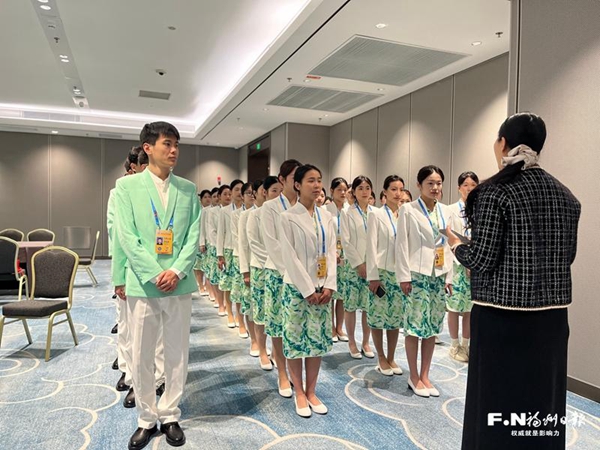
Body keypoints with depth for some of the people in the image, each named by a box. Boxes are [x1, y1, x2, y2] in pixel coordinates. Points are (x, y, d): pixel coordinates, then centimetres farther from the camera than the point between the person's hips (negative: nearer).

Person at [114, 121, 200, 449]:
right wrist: (155, 275, -14)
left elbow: (194, 236, 2)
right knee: (141, 356, 9)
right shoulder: (127, 186, 0)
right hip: (142, 284, -2)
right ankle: (146, 419, 27)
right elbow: (126, 237, -7)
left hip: (179, 283, 2)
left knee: (177, 355, 10)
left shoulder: (188, 189, 7)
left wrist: (176, 271, -12)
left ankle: (170, 416, 28)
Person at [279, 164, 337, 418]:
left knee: (318, 338, 10)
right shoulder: (288, 217, -8)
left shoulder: (326, 217, 8)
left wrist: (329, 285, -6)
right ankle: (299, 393, 21)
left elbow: (331, 253, 5)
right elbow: (290, 257, -12)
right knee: (295, 339, 4)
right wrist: (308, 290, -14)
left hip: (322, 288, 5)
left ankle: (311, 391, 24)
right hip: (297, 287, -5)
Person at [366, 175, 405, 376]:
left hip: (399, 273, 4)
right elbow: (371, 247, -7)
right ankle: (381, 358, 20)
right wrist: (373, 275, -11)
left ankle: (391, 358, 24)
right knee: (378, 316, 4)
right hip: (382, 272, -4)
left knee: (396, 317, 10)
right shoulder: (376, 214, -4)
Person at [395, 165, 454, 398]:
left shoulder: (446, 211, 10)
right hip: (417, 275, -5)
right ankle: (414, 377, 16)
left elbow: (448, 245, 12)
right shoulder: (408, 209, -5)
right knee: (415, 327, 1)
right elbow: (402, 245, -8)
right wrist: (404, 276, -13)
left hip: (438, 275, 5)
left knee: (432, 327, 10)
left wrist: (449, 277, 8)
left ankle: (425, 376, 23)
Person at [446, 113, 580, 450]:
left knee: (498, 402, 8)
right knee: (543, 399, 19)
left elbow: (481, 260, -16)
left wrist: (457, 245, 4)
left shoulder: (495, 192, -14)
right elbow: (567, 256, 12)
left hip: (503, 315, -6)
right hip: (552, 315, 7)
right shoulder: (566, 196, 7)